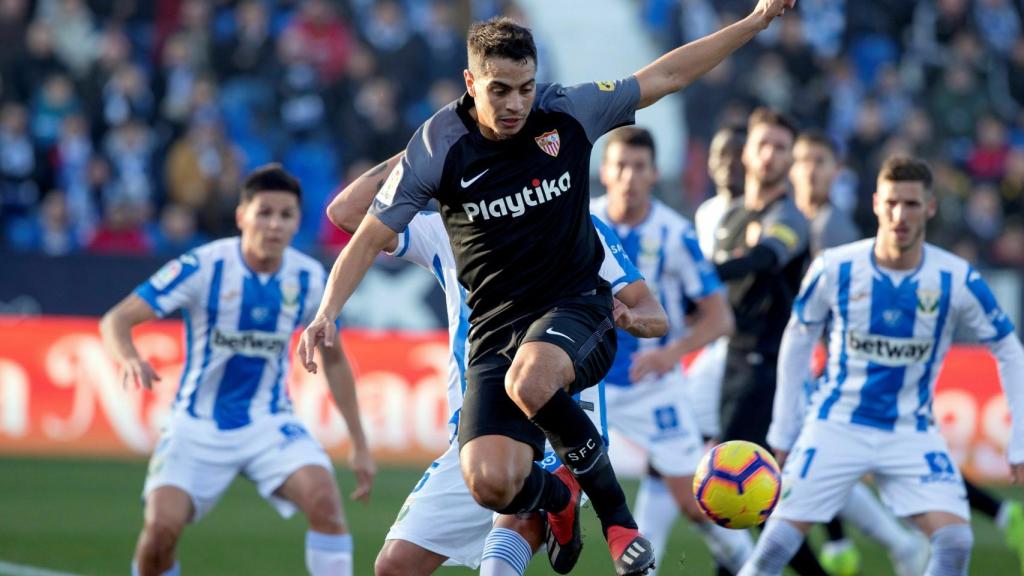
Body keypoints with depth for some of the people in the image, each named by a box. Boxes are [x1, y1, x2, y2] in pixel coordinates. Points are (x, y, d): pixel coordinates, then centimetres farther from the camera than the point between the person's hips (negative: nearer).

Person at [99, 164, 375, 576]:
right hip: (197, 427, -2)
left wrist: (359, 444, 8)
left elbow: (333, 360, 10)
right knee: (162, 524, -19)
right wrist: (130, 359, -41)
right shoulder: (202, 266, -16)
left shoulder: (309, 279, -5)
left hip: (269, 424, 2)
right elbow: (116, 320, -18)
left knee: (323, 496, -24)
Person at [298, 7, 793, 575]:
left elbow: (667, 75, 7)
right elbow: (371, 235, -2)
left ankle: (614, 511, -11)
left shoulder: (569, 112, -5)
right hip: (494, 330, 1)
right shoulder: (439, 146, -8)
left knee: (529, 382, -38)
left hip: (575, 305, -1)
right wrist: (327, 313, -15)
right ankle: (558, 497, 19)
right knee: (490, 483, -21)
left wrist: (758, 19, 7)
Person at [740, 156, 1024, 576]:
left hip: (911, 432, 0)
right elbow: (798, 341, 4)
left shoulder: (957, 281, -11)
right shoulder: (835, 269, -11)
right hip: (836, 426, 0)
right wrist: (782, 431, 5)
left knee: (955, 540, -18)